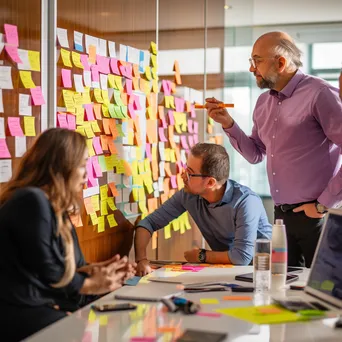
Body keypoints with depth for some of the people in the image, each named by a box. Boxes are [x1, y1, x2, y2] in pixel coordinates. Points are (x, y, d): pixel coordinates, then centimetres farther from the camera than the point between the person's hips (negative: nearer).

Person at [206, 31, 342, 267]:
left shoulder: (319, 94, -15)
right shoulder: (264, 102, 11)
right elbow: (256, 155, 19)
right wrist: (228, 124, 6)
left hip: (315, 216, -7)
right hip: (282, 215, 7)